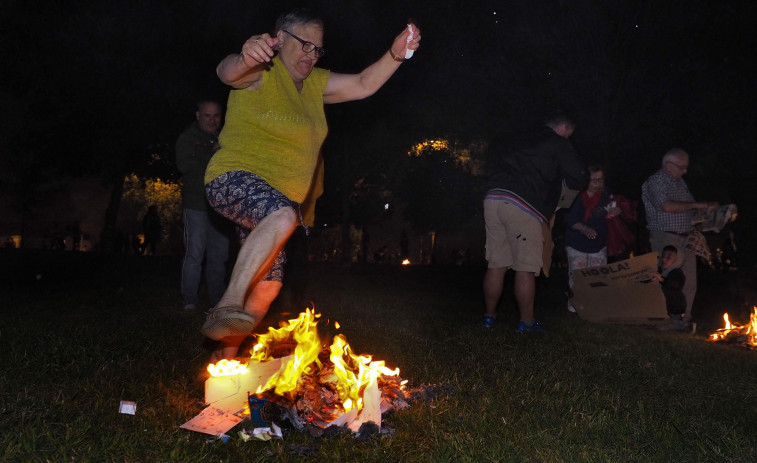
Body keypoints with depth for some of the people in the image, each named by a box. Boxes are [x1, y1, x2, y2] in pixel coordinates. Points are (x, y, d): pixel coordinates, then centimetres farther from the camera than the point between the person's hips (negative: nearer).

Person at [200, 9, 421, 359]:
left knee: (268, 285, 5)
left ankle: (225, 356, 19)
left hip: (274, 203, 9)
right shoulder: (262, 73, -10)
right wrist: (244, 58, -54)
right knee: (283, 214, -40)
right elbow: (227, 72, -31)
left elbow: (363, 85, 11)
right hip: (233, 178, -9)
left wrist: (395, 54, -5)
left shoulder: (314, 83, 13)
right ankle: (227, 308, -39)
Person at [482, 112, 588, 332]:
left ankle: (489, 315, 20)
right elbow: (579, 179, 6)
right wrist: (565, 181, 27)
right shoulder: (558, 144, 9)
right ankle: (527, 322, 7)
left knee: (496, 264, 12)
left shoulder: (525, 141, 28)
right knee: (525, 268, 1)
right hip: (522, 206, -6)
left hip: (493, 198, 7)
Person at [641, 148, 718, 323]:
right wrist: (695, 205, -14)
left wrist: (706, 207, 6)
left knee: (689, 282, 8)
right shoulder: (655, 182, -8)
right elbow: (667, 206, -23)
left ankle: (685, 319, 18)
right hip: (665, 238, -8)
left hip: (686, 238, 8)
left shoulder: (680, 182, 19)